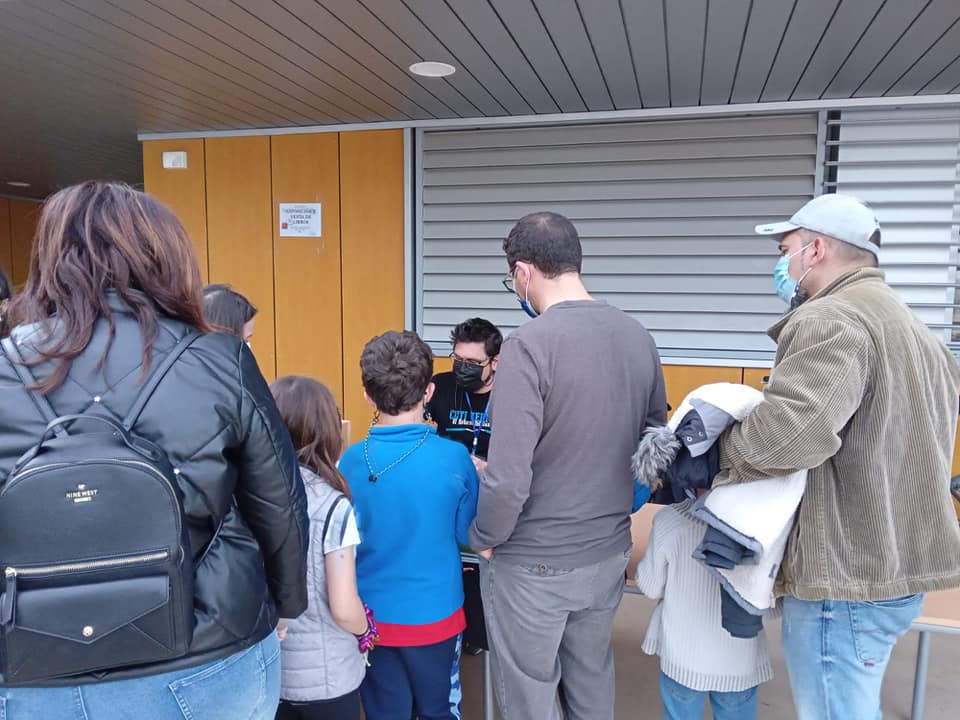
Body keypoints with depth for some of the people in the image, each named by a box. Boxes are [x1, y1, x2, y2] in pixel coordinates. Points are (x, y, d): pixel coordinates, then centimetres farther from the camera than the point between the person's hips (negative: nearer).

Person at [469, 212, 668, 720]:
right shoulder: (638, 336, -2)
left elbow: (507, 477, -25)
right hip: (609, 552, 7)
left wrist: (484, 539, -7)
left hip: (533, 564, -6)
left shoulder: (529, 344, -23)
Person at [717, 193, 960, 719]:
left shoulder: (830, 320, -19)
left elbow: (787, 432, -35)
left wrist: (712, 455, -18)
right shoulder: (907, 323, 16)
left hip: (847, 577, -10)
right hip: (896, 562, 10)